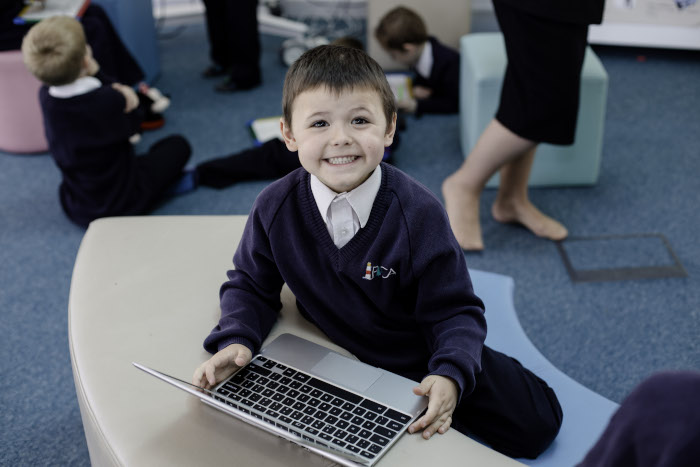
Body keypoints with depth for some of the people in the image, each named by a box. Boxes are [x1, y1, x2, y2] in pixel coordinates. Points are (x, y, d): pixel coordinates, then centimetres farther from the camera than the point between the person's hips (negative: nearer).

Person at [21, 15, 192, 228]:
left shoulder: (45, 96, -13)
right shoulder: (107, 101, -30)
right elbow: (131, 126, -9)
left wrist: (117, 92, -17)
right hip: (121, 205, -7)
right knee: (178, 145, 12)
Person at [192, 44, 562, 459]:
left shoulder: (418, 212, -23)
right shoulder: (275, 208, -16)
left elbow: (455, 312, -18)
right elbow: (251, 285, -1)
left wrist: (450, 375, -36)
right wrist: (236, 341, -21)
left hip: (421, 360, -2)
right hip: (335, 361, 2)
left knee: (536, 423, -6)